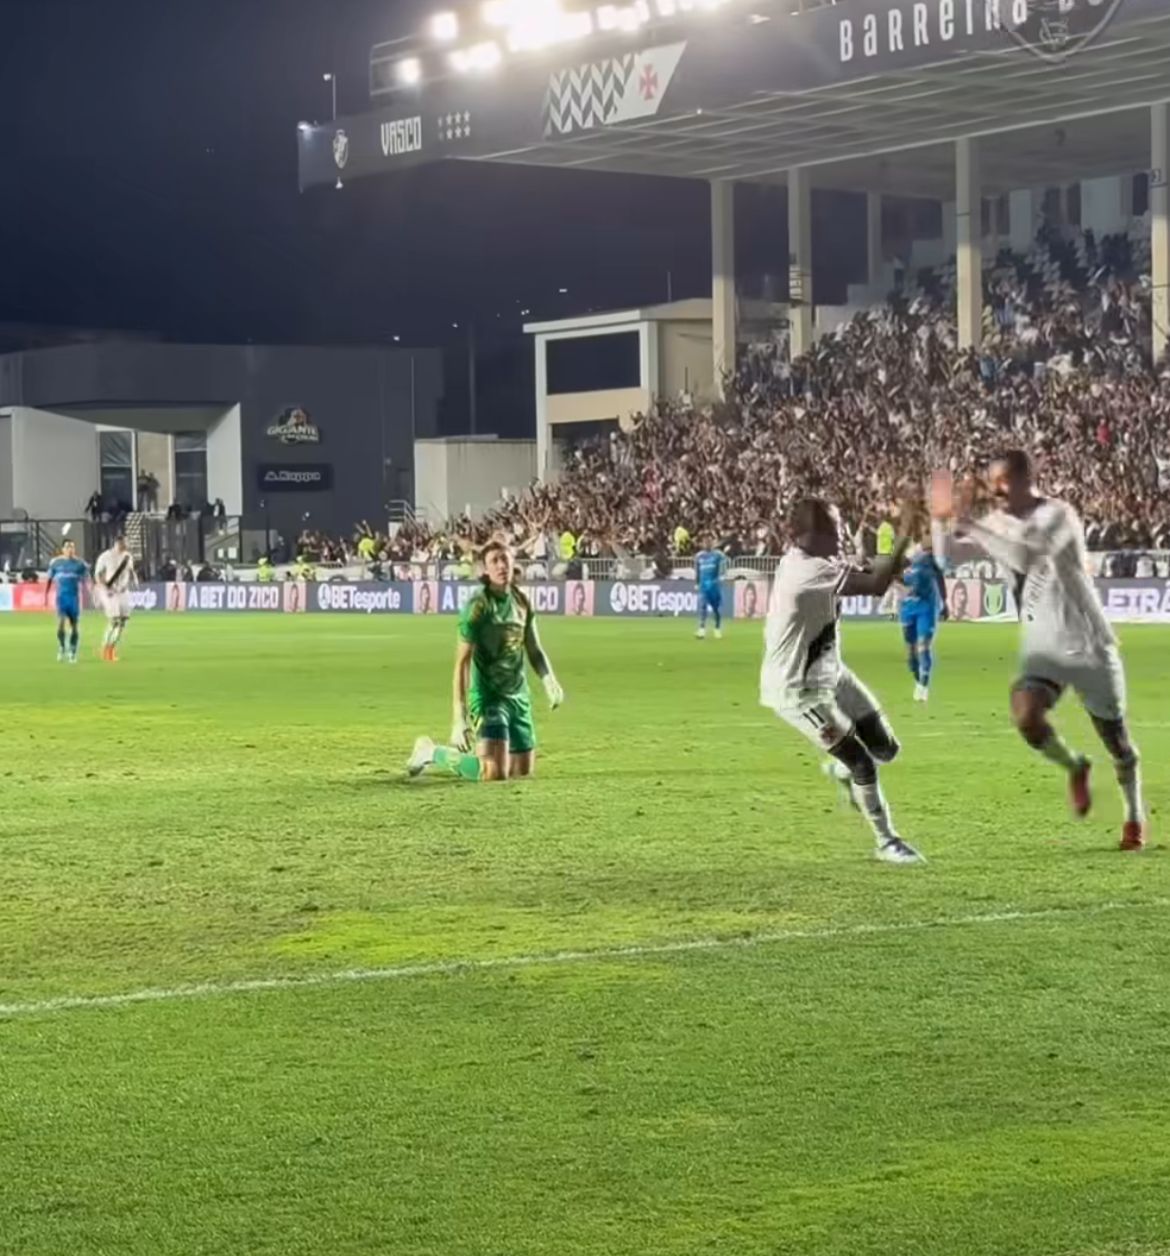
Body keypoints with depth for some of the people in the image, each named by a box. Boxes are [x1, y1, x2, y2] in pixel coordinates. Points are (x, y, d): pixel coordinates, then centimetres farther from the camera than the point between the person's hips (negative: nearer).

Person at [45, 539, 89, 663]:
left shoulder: (80, 564, 2)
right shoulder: (55, 562, 4)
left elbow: (86, 580, 2)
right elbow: (50, 580, 12)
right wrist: (46, 595, 10)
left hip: (75, 597, 0)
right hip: (61, 596, 0)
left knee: (74, 626, 3)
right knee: (61, 622, -15)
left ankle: (72, 652, 15)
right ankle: (61, 649, 1)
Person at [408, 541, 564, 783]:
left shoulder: (522, 602, 5)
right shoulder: (478, 606, -15)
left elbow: (534, 650, 15)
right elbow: (462, 662, -18)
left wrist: (549, 681, -6)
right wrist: (460, 719, -24)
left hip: (519, 696, 7)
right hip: (487, 696, -7)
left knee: (524, 770, 12)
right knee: (495, 772, -19)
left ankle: (476, 750, 39)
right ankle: (433, 753, 5)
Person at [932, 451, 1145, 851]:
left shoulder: (1057, 515, -19)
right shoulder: (1000, 521, 3)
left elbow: (1025, 557, -37)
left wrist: (969, 523, -36)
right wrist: (947, 520, -16)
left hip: (1088, 645, -5)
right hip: (1042, 647, 5)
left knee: (1115, 739, 6)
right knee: (1025, 716, -23)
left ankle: (1135, 818, 30)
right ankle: (1075, 768, 7)